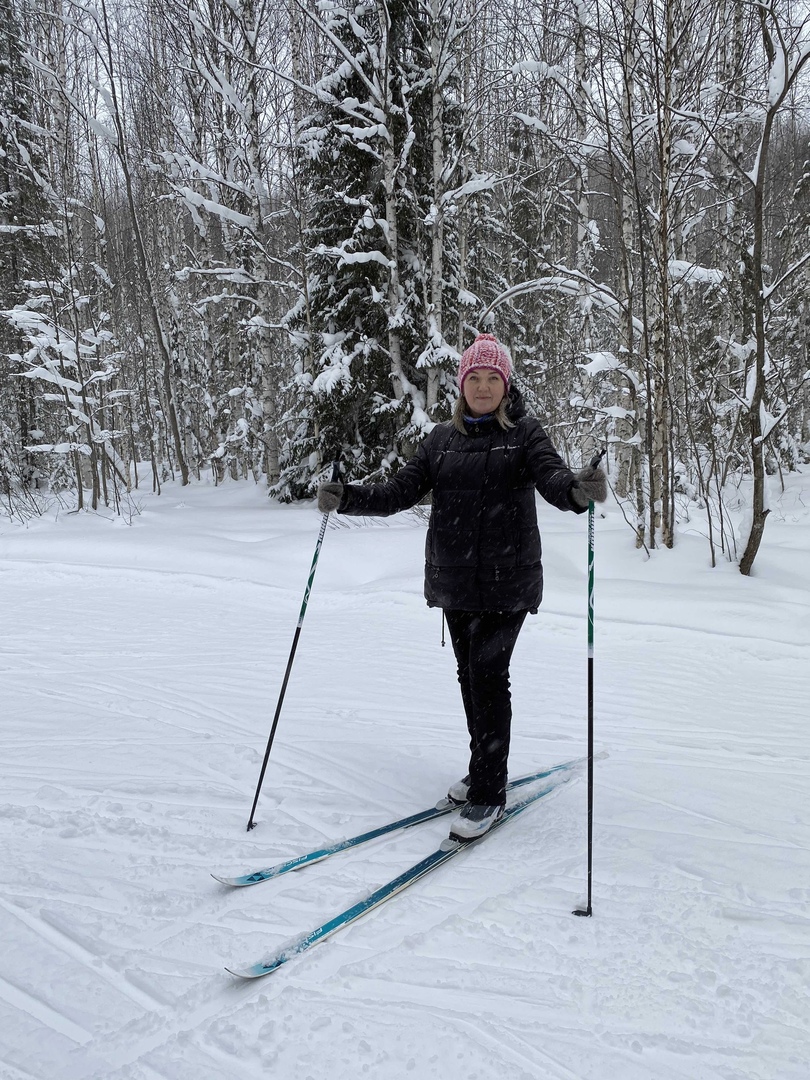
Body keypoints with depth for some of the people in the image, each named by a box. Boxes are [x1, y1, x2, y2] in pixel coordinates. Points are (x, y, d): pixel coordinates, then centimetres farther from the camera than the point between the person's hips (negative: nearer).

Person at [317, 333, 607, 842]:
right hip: (454, 579, 5)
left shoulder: (525, 432, -1)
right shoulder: (444, 437, 10)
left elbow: (554, 478, -17)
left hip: (507, 579, -4)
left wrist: (580, 489, -41)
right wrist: (346, 497, -11)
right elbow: (401, 491, 4)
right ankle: (485, 771, 30)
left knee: (488, 674, -9)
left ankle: (489, 792, 3)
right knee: (470, 674, 13)